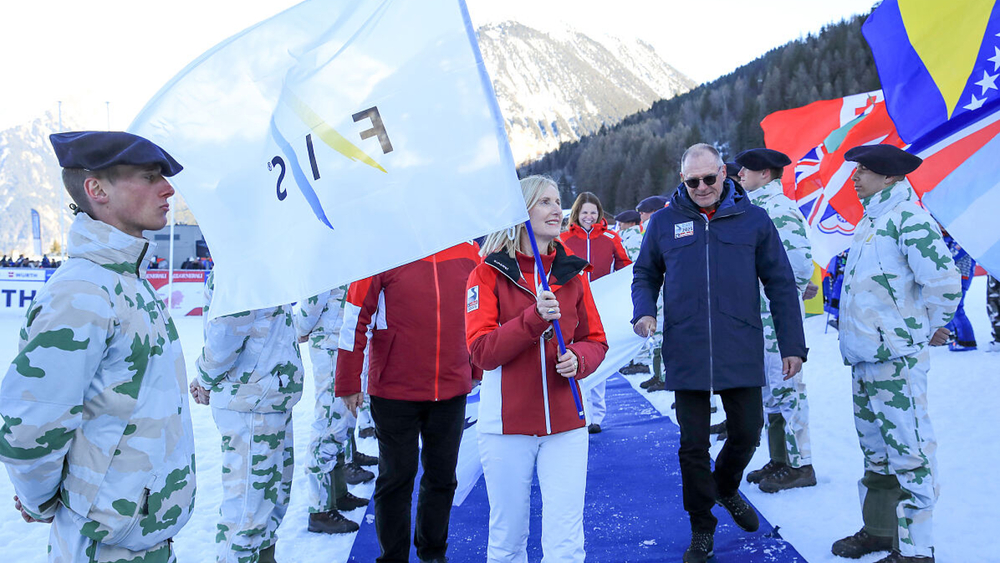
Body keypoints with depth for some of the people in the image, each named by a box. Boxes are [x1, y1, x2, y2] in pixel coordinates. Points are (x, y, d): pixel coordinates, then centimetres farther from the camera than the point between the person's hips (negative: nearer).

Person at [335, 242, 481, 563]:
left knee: (443, 476, 15)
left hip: (452, 390, 4)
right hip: (395, 390, -3)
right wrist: (348, 384, -5)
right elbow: (356, 318, -6)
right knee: (396, 477, 9)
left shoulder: (468, 252, 2)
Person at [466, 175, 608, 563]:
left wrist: (579, 358, -10)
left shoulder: (571, 272, 8)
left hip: (565, 423, 2)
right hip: (506, 424, -2)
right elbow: (481, 351, -10)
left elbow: (595, 340, 12)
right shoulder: (489, 273, -2)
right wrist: (534, 318, -22)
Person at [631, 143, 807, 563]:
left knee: (747, 433, 11)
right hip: (685, 353, 0)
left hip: (741, 352, 0)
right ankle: (702, 528, 26)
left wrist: (792, 345, 2)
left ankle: (727, 489, 44)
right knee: (693, 445, 7)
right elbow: (645, 275, 14)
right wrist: (644, 312, -6)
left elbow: (781, 285, 5)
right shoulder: (664, 222, 4)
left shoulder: (753, 219, 2)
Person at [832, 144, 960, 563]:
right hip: (863, 357, 10)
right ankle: (879, 529, 32)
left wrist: (926, 329, -5)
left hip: (896, 360, -10)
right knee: (875, 448, 18)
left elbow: (945, 282, -19)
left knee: (908, 451, -3)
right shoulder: (870, 221, 15)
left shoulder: (909, 219, -13)